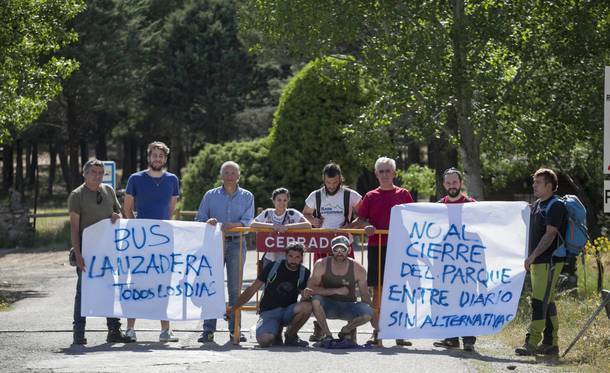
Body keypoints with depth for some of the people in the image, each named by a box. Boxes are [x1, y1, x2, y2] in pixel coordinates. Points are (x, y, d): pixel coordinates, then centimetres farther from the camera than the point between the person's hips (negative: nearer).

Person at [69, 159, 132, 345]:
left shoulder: (108, 190, 12)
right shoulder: (77, 195, -4)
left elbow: (119, 212, 24)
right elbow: (74, 227, -8)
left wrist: (117, 216, -3)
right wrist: (78, 255, -16)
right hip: (87, 250, -5)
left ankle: (114, 330, 14)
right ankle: (78, 333, 1)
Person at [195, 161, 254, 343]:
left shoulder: (246, 197, 10)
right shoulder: (210, 195, 11)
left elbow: (247, 221, -3)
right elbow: (199, 219, 8)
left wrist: (232, 225, -21)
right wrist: (208, 222, -15)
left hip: (236, 244, 0)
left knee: (235, 288, 1)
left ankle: (235, 328, 6)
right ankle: (208, 329, -4)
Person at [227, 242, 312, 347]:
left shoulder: (304, 273, 4)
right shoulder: (273, 267, -1)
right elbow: (252, 289, 3)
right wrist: (233, 308, 0)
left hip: (288, 311, 2)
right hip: (269, 312, -2)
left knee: (307, 306, -32)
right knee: (264, 340, -33)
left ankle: (290, 335, -5)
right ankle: (277, 332, 6)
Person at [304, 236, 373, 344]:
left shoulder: (358, 269, -8)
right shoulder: (322, 265, -11)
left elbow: (365, 297, -3)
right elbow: (310, 289, -20)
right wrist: (336, 291, -26)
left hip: (348, 307, 1)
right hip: (328, 306, -1)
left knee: (367, 313, -29)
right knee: (315, 300, -34)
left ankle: (347, 330, 4)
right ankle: (327, 334, -12)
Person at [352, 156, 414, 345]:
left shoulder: (403, 194, 8)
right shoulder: (370, 197, 9)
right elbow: (360, 220, 9)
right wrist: (366, 226, -11)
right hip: (376, 247, 1)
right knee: (378, 289, 1)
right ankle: (376, 332, 5)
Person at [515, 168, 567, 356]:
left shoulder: (556, 207, -12)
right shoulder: (537, 205, 16)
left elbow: (550, 235, -19)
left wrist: (533, 256, -22)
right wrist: (531, 258, 17)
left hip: (549, 261, -10)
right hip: (537, 262, 10)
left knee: (539, 302, -12)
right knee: (547, 303, 11)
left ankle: (531, 343, -15)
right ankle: (550, 343, 15)